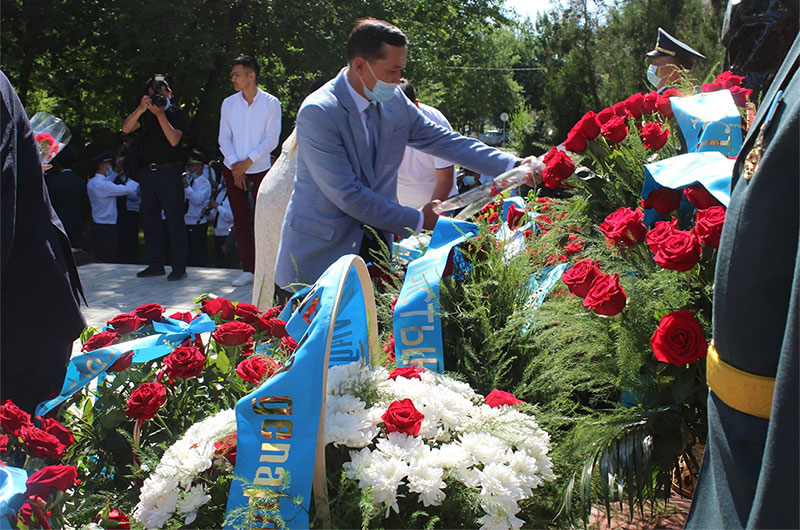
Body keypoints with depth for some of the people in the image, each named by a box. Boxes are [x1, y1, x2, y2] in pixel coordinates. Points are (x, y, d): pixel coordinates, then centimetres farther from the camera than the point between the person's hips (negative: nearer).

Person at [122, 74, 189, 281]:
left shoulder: (177, 114, -1)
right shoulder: (145, 114, 14)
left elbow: (174, 140, -16)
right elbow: (126, 129, 1)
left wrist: (160, 114, -17)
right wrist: (140, 109, -10)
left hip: (169, 172, -6)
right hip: (147, 171, 6)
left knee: (174, 220, -5)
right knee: (149, 220, 10)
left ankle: (179, 266, 0)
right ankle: (155, 264, 19)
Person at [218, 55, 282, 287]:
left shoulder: (271, 103, -3)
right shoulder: (228, 103, 6)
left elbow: (271, 140, -7)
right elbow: (224, 138, 4)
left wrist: (248, 162, -13)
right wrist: (235, 164, -9)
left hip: (259, 169, -3)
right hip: (233, 170, 3)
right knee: (241, 220, 4)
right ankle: (248, 270, 10)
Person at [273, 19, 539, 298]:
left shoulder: (395, 101, 2)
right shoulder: (317, 112, -20)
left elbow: (445, 141, 7)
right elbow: (347, 195, -22)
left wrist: (513, 166, -2)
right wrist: (418, 220, -15)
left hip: (375, 242, 6)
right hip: (320, 256, -6)